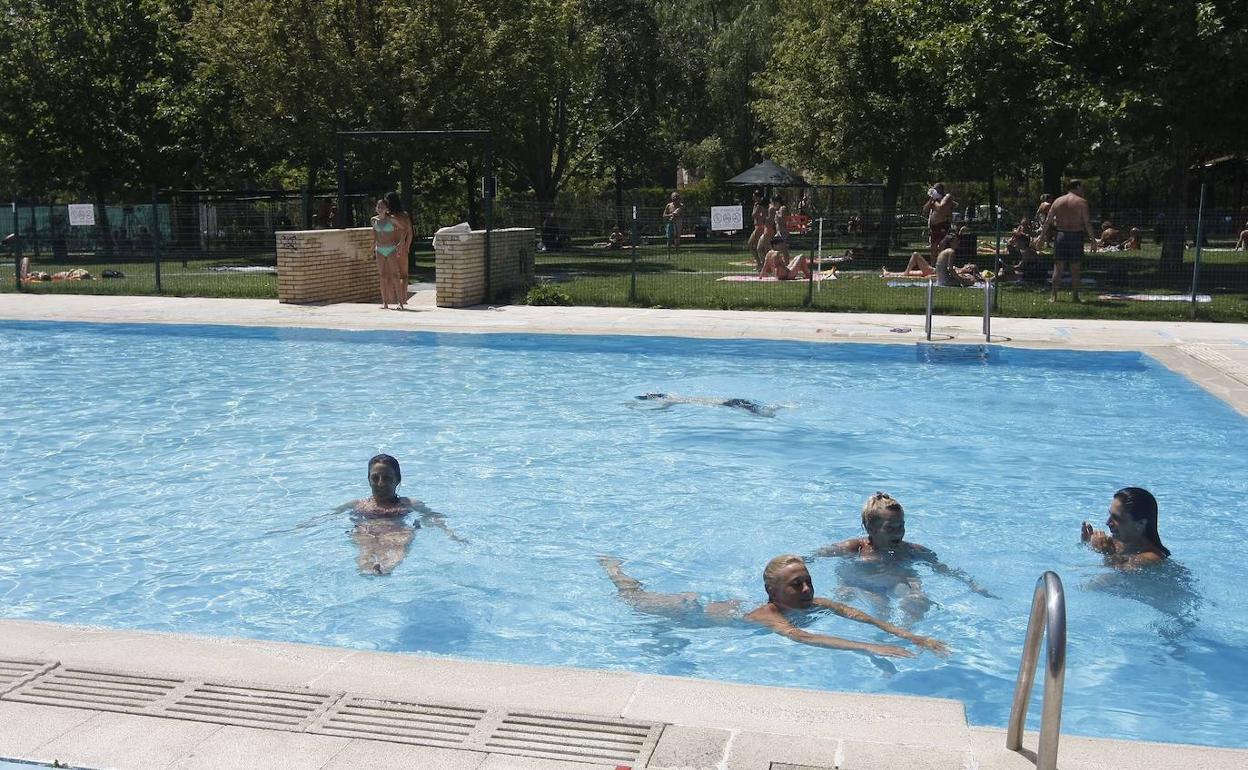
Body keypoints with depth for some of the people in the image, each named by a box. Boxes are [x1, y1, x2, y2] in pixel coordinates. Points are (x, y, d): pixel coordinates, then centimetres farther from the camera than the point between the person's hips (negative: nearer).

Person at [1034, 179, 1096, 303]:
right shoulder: (1081, 202, -2)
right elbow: (1087, 223, -8)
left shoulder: (1057, 201, 8)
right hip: (1076, 236, -3)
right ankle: (1075, 296, 6)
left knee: (1058, 267, 5)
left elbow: (1047, 221, 6)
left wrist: (1042, 237, 9)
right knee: (1075, 268, 3)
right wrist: (1092, 238, -4)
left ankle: (1054, 296, 2)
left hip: (1061, 235, 3)